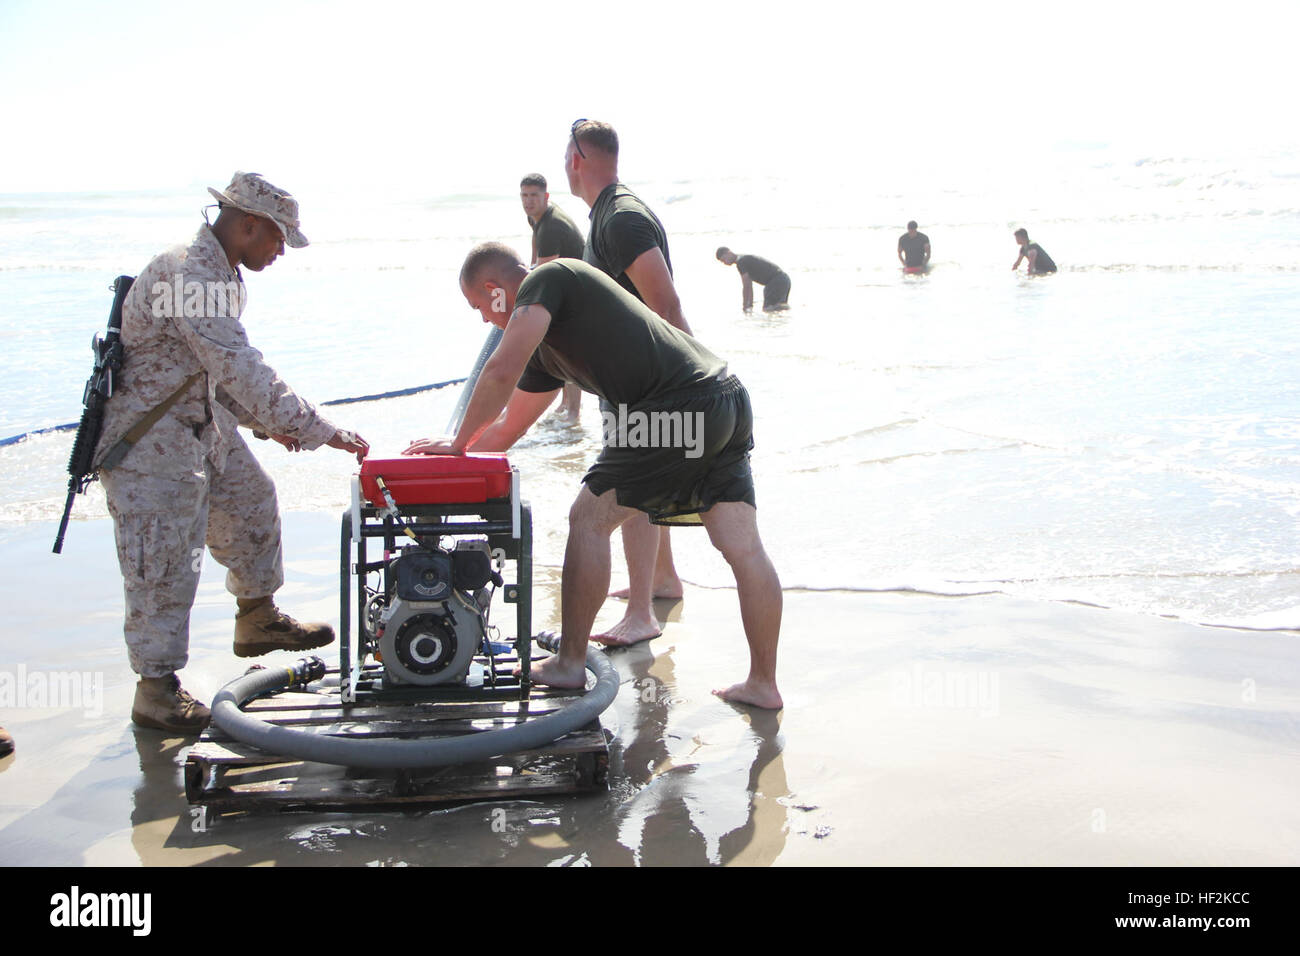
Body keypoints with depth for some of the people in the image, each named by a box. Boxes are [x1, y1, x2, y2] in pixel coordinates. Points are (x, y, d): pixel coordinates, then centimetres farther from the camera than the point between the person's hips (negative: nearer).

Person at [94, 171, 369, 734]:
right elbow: (241, 369, -32)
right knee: (162, 561, -6)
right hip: (150, 439, -10)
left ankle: (257, 619, 41)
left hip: (204, 424, 10)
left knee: (252, 505, 21)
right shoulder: (186, 275, -26)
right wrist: (315, 430, -30)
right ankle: (156, 691, 4)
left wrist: (264, 421, 15)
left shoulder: (222, 274, 8)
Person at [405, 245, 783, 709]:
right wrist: (455, 455, 34)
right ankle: (763, 683, 14)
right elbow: (509, 426, 35)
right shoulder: (547, 348, 29)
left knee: (590, 519, 2)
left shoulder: (548, 279, 1)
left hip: (680, 405, -10)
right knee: (743, 547, 9)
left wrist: (459, 444, 0)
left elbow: (503, 370, -11)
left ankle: (569, 663, 9)